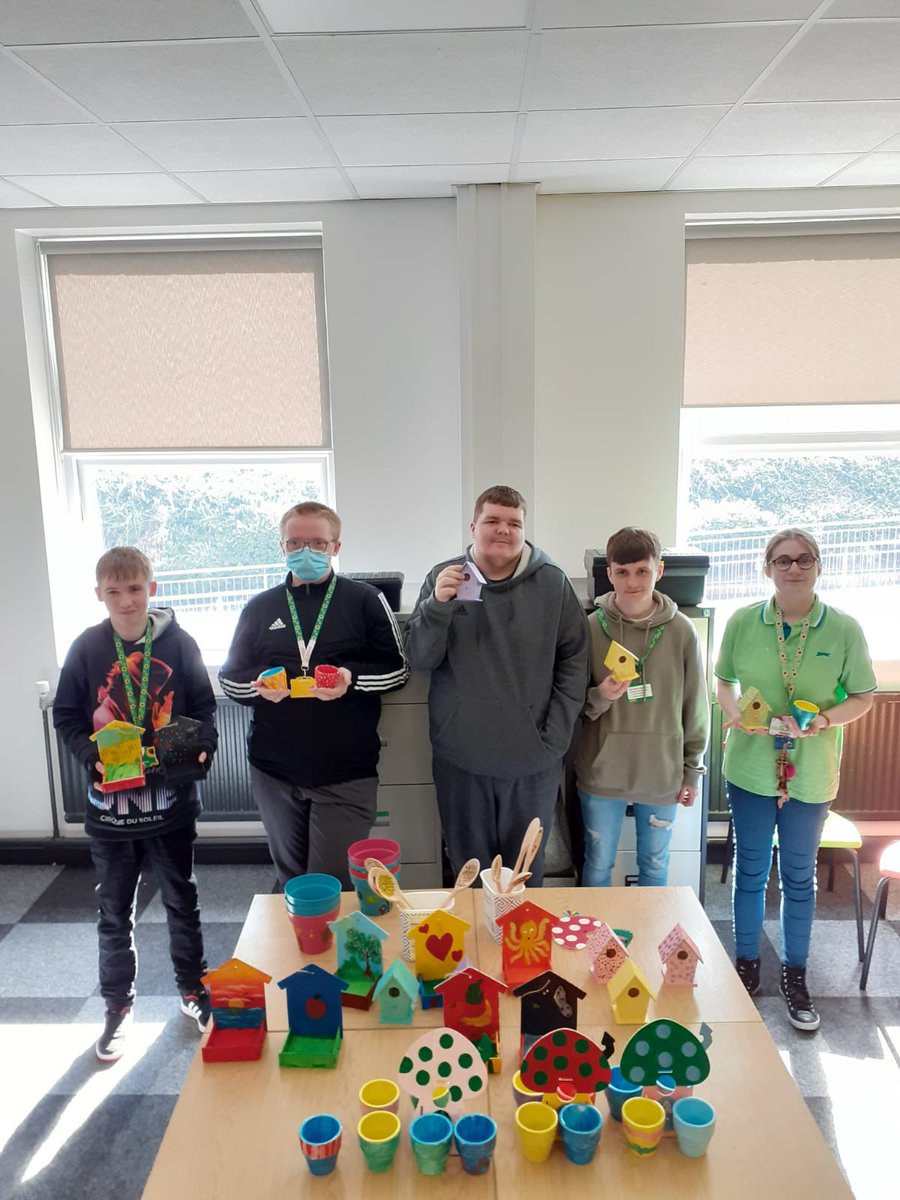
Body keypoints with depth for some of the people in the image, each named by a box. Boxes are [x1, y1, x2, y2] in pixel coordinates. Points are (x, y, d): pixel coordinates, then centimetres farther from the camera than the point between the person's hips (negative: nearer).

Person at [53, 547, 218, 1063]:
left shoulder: (178, 643, -7)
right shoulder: (87, 648, -5)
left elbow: (204, 707, 1)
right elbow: (66, 716, 2)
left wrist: (201, 747, -18)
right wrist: (90, 754, -15)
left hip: (172, 801, 0)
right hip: (110, 805, 1)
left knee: (182, 901, 16)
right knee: (115, 912, 14)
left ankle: (193, 987, 37)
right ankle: (118, 1006, 32)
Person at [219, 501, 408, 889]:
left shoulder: (364, 601, 1)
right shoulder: (260, 608, 9)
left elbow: (397, 670, 1)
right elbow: (230, 678, 11)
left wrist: (352, 678, -18)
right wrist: (258, 685, -11)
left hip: (346, 774, -3)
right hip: (274, 772, 3)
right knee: (292, 881, 18)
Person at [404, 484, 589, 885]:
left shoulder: (552, 583, -2)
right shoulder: (444, 578, 0)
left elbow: (574, 661, 0)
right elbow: (420, 659, -2)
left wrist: (556, 735, -6)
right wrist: (438, 605, -19)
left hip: (533, 761, 0)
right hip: (461, 758, 1)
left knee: (527, 871, 14)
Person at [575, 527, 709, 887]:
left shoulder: (681, 631, -6)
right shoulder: (591, 628, -7)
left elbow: (695, 706, 2)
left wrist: (692, 770, 5)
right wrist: (599, 697, -21)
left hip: (662, 774, 1)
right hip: (601, 774, 0)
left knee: (655, 867, 18)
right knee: (597, 867, 14)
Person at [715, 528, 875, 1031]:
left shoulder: (844, 629, -8)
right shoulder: (743, 622, -5)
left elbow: (863, 697, -1)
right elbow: (725, 682, 6)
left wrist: (821, 721, -19)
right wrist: (736, 714, -14)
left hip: (811, 773, 0)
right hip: (751, 767, 1)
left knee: (800, 876, 13)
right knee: (751, 870, 14)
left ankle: (795, 976, 32)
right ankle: (747, 966, 33)